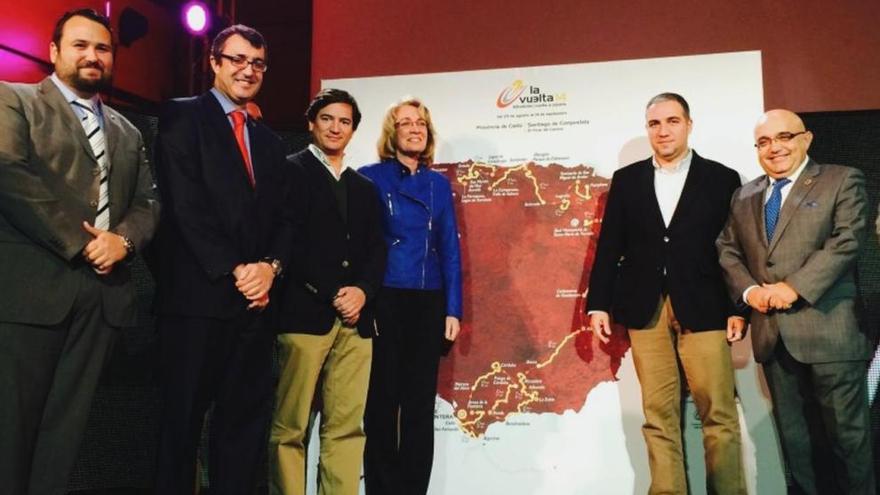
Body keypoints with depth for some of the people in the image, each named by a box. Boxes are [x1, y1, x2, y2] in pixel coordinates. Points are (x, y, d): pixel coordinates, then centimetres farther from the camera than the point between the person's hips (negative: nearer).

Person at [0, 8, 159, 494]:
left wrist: (123, 239, -7)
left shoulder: (127, 132, 21)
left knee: (67, 421, 8)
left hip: (102, 290, 5)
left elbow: (148, 201, 14)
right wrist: (79, 241, -14)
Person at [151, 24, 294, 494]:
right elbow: (186, 204, -9)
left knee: (246, 419, 7)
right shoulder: (182, 116, 3)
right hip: (197, 295, -5)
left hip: (254, 298, 5)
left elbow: (283, 218, 13)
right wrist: (234, 270, -13)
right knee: (183, 419, 4)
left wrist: (270, 266, -6)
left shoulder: (270, 142, 21)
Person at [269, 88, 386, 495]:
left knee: (347, 427, 2)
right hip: (305, 313, -4)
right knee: (290, 428, -1)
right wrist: (332, 294, -9)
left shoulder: (365, 187, 22)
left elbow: (377, 251, 16)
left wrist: (362, 291, -3)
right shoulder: (290, 170, 6)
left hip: (356, 318, 5)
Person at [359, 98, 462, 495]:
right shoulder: (371, 177, 0)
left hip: (428, 305, 4)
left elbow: (450, 249, 9)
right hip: (385, 301, -3)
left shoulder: (439, 184, 11)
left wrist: (452, 309, 3)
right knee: (382, 400, 4)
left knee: (421, 402, 8)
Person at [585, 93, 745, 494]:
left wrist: (739, 308, -3)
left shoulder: (722, 178, 6)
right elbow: (609, 246, 8)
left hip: (703, 307, -1)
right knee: (658, 415, 5)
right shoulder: (626, 179, 11)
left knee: (718, 412, 1)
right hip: (645, 309, 2)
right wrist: (598, 304, 2)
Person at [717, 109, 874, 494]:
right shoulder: (744, 196, 15)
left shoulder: (842, 180, 1)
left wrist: (795, 287, -19)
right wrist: (748, 290, -7)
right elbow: (728, 250, 11)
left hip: (827, 329, -4)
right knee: (791, 434, 14)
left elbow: (846, 241, -11)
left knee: (847, 431, 6)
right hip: (772, 332, 5)